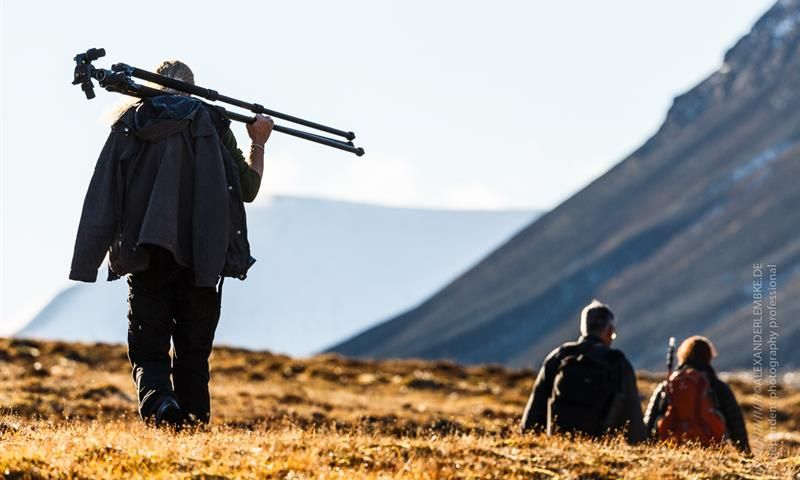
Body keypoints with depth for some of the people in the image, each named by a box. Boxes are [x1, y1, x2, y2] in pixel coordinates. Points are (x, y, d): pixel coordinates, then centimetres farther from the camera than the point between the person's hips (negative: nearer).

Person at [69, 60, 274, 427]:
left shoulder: (129, 125, 8)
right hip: (201, 257, 0)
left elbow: (102, 198, 2)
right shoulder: (211, 124, 5)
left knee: (148, 352, 3)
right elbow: (247, 188, 11)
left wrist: (87, 265, 2)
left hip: (145, 258, 0)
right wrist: (258, 144, 29)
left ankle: (158, 402, -26)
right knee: (193, 353, 12)